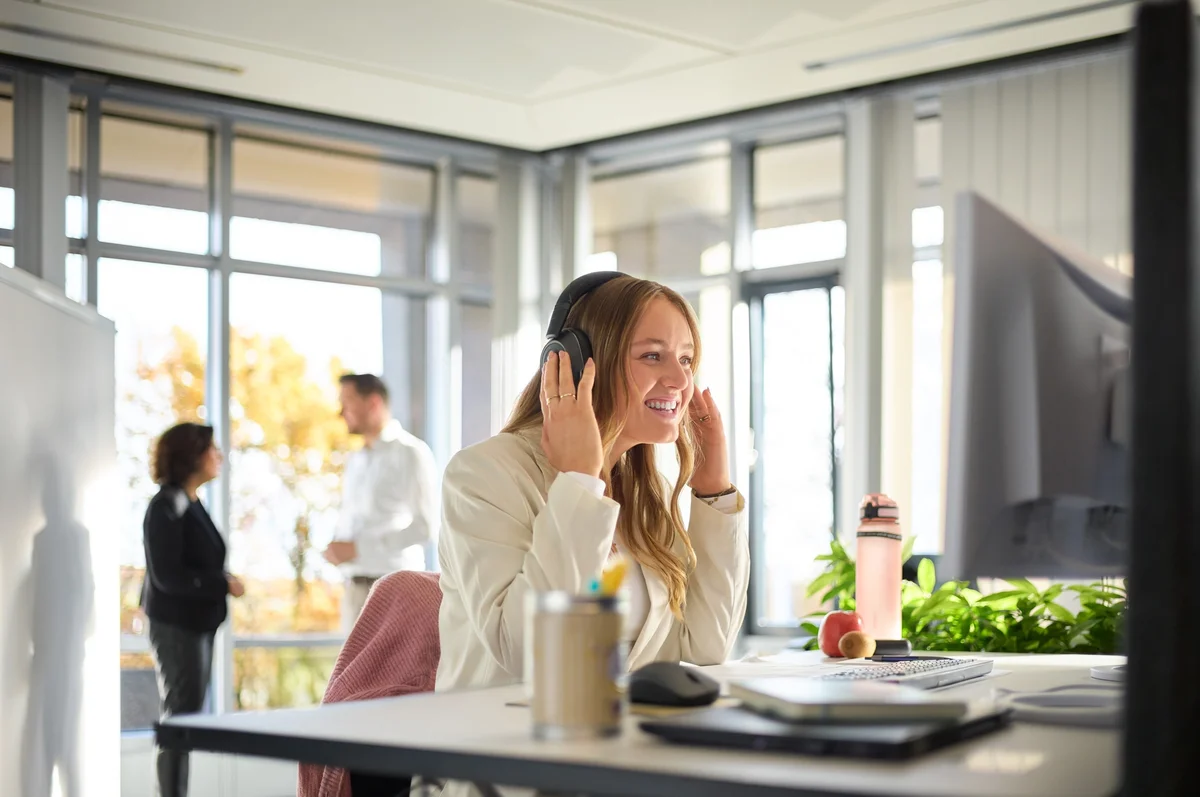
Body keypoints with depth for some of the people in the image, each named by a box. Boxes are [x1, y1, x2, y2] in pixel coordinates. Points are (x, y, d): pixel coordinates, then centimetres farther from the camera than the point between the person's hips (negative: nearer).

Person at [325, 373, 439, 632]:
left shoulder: (411, 453, -7)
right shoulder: (355, 460, 16)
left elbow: (425, 526, -14)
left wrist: (359, 548, -15)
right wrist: (336, 548, 0)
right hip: (355, 587, 7)